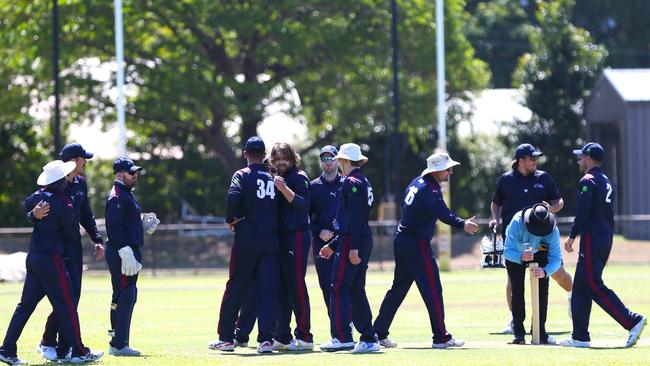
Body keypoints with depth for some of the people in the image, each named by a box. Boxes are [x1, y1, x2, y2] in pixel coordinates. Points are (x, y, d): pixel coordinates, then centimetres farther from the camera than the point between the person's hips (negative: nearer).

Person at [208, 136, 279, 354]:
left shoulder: (242, 175, -3)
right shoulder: (273, 179, 10)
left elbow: (233, 198, -20)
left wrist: (231, 220, -5)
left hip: (246, 240, -3)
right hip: (271, 242, 3)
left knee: (235, 289, 6)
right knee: (267, 290, 3)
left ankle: (226, 338, 11)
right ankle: (266, 340, -5)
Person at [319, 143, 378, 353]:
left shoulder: (351, 182, -10)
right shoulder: (363, 182, 20)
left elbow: (355, 217, -19)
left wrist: (353, 248, -23)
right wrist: (333, 246, 28)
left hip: (352, 242, -9)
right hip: (365, 241, 9)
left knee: (339, 289, -9)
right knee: (356, 291, 12)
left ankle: (342, 337, -14)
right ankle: (369, 339, 10)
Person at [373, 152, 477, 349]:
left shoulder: (418, 182, 12)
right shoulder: (430, 189, -17)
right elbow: (442, 213, -33)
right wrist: (462, 224, -45)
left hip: (401, 240, 10)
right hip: (417, 244, -10)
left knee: (399, 287, 16)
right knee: (432, 288, -6)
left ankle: (378, 332, 17)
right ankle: (441, 337, -6)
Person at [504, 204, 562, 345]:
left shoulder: (553, 230, -37)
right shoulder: (517, 223, -41)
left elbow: (556, 258, -37)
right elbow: (508, 251, -42)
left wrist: (545, 272, -57)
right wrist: (521, 257, -63)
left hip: (539, 253, 1)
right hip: (516, 252, -1)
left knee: (542, 290, -7)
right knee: (517, 291, -9)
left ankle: (540, 333, 2)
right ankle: (519, 334, -5)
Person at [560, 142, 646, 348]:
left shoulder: (588, 180, -10)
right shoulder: (607, 182, 18)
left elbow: (583, 212, -18)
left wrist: (572, 237, -12)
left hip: (592, 237, -9)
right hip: (606, 238, 9)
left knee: (595, 287, -10)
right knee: (580, 288, 12)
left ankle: (632, 321, -20)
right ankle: (580, 337, 10)